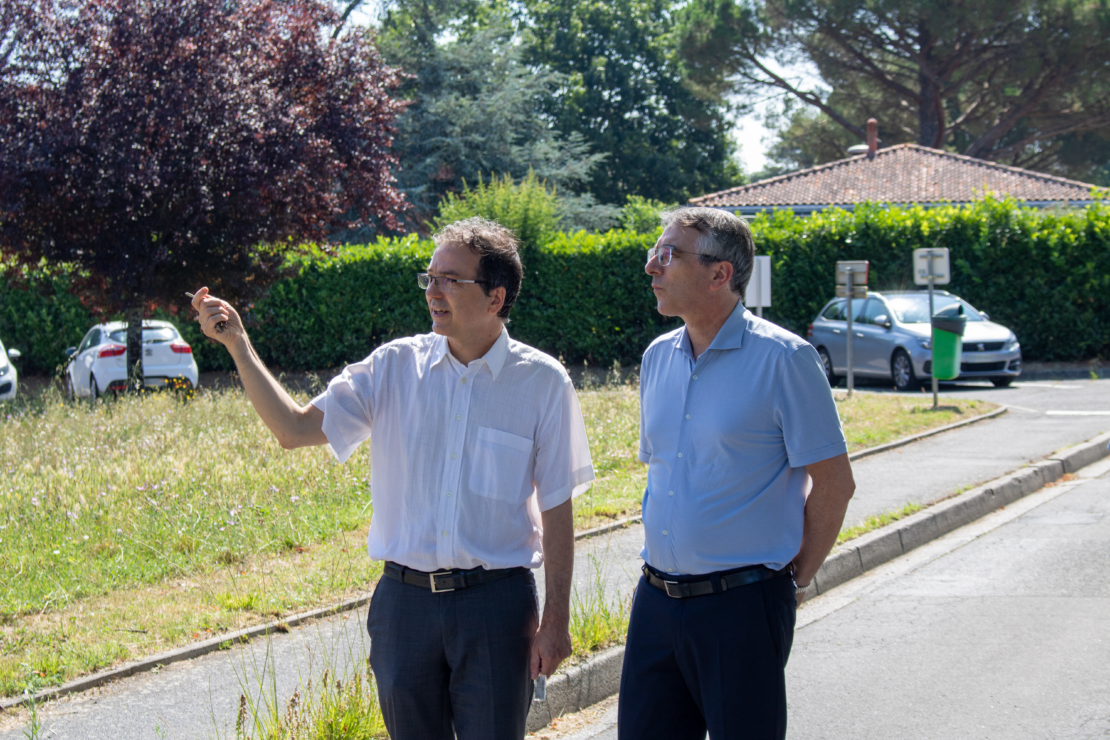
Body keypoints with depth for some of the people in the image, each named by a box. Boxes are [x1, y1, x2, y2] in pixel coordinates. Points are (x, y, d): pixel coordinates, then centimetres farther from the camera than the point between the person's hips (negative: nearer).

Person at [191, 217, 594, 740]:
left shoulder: (542, 382, -3)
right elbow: (295, 429, 0)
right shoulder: (395, 368, 2)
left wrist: (555, 619, -2)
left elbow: (556, 509, 0)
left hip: (495, 604, -2)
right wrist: (237, 345, -9)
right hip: (404, 598, 3)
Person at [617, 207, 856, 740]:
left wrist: (796, 581, -3)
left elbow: (834, 483, -7)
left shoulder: (782, 359, -10)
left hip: (741, 603, -6)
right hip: (656, 598, 6)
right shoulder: (658, 357, 10)